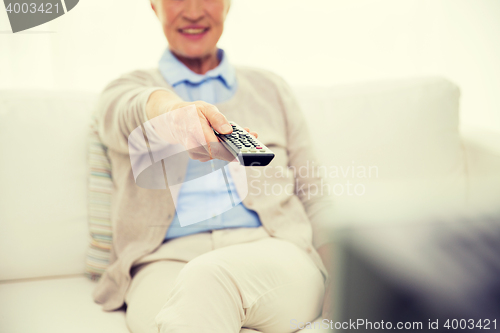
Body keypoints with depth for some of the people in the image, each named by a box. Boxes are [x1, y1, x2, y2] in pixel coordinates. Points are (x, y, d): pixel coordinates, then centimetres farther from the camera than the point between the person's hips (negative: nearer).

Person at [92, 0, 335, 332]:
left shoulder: (271, 88, 24)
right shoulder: (126, 90, 19)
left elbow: (313, 196, 20)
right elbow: (125, 113, -10)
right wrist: (172, 109, -35)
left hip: (271, 256, 1)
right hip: (166, 259, 0)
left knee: (209, 279, -35)